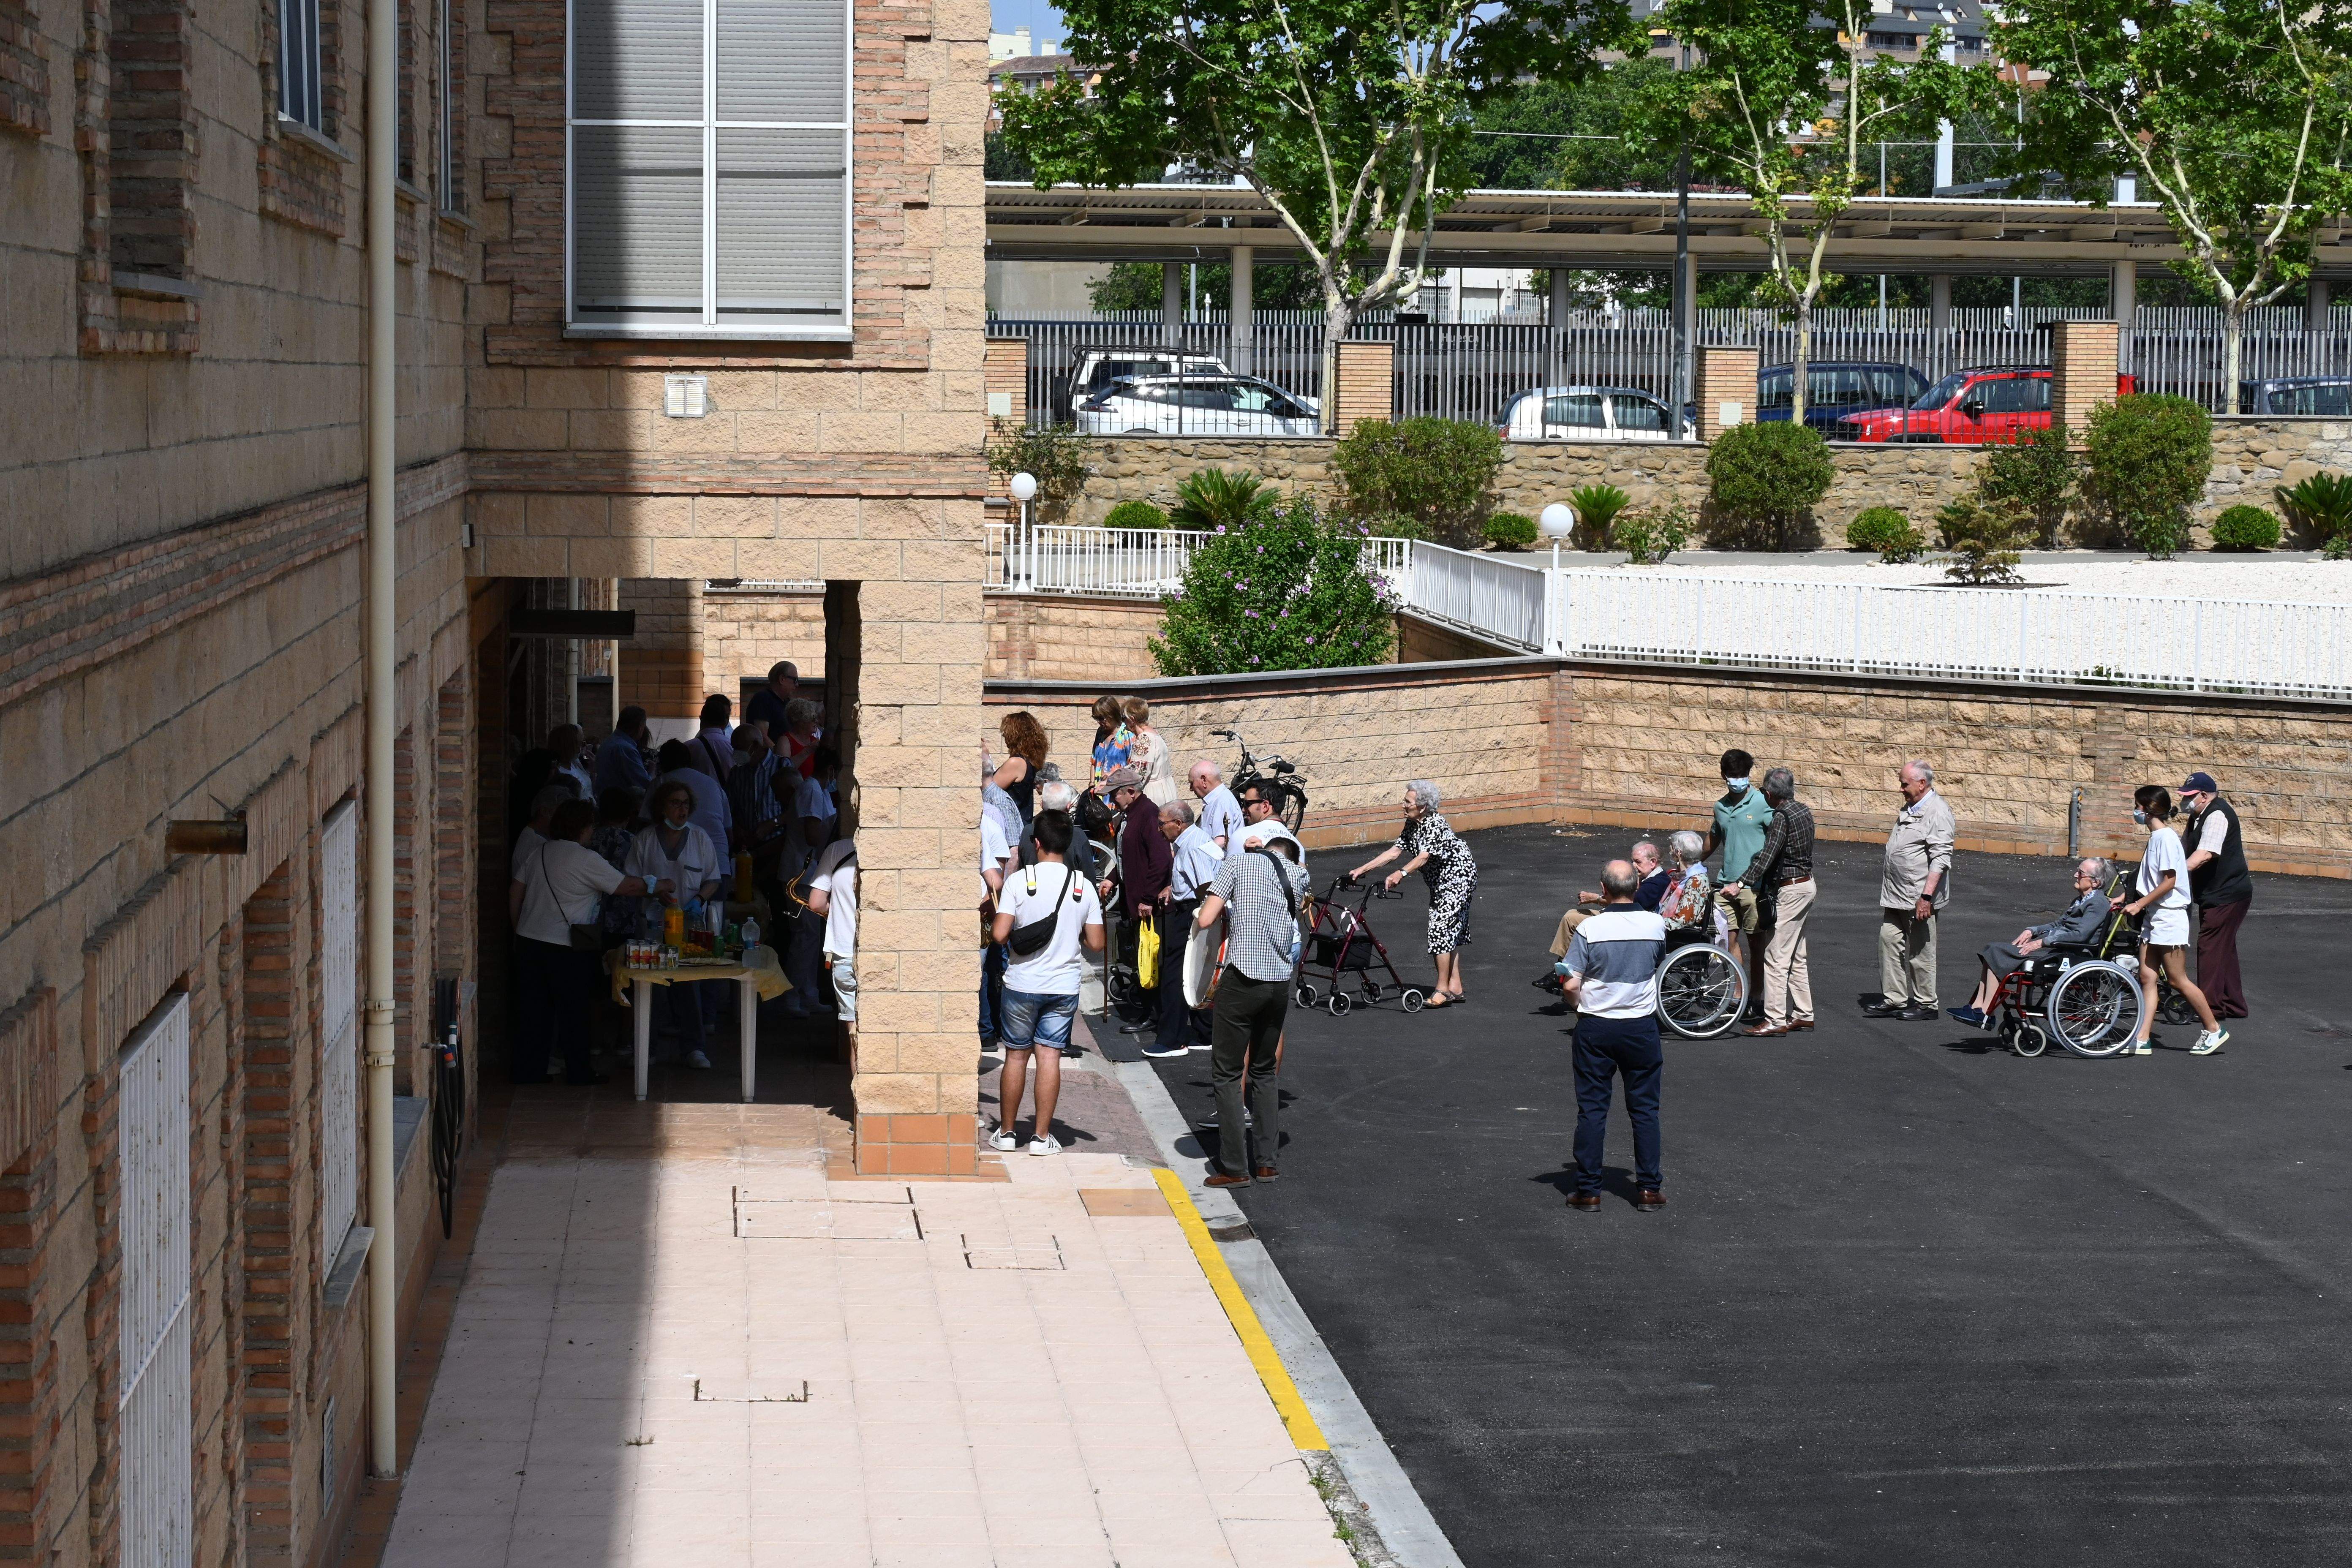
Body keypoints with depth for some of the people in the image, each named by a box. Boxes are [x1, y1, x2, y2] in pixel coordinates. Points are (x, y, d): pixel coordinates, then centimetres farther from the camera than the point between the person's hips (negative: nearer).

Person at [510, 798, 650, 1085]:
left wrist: (519, 929, 19)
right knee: (573, 1012, 5)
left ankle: (527, 1070, 14)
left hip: (529, 942, 6)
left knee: (534, 1010, 11)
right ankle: (577, 1071, 11)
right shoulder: (586, 859, -12)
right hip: (566, 949, -6)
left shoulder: (540, 853, 9)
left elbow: (515, 891, 11)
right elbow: (625, 886, -8)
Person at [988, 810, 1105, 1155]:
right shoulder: (1083, 885, -1)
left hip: (1022, 984, -1)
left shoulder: (1020, 880, -10)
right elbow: (1096, 943, -1)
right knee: (1050, 1056, 4)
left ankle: (1006, 1133, 17)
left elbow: (1000, 935, -15)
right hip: (1064, 985, 1)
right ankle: (1041, 1137, 4)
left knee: (1016, 1055, 9)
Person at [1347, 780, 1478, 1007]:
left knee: (1441, 929, -14)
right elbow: (1394, 851, 2)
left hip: (1458, 877, -10)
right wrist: (1362, 869, -4)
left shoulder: (1435, 825, -25)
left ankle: (1443, 989, -9)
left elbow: (1424, 857, -37)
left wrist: (1401, 874, -52)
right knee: (1451, 932, 11)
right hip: (1440, 882, 10)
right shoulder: (1412, 824, 3)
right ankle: (1456, 989, 15)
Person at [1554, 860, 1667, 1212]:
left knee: (1592, 1109, 6)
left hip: (1596, 1027, -2)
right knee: (1645, 1109, 10)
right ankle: (1649, 1188, 11)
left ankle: (1588, 1190, 7)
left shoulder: (1589, 929, -14)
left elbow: (1570, 985, -14)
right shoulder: (1655, 925, -6)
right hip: (1641, 1026, 2)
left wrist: (1581, 1005, 7)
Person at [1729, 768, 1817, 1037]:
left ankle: (1775, 1020, -9)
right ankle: (1803, 1014, 21)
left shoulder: (1782, 817, -18)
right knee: (1797, 957, 16)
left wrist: (1742, 883, -31)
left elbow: (1767, 856, -27)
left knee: (1776, 958, -7)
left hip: (1789, 891, -10)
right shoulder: (1804, 810, 10)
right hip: (1807, 884, 10)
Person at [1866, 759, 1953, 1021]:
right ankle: (1894, 1000, 15)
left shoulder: (1937, 813, -15)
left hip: (1919, 900, -9)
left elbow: (1941, 858, -21)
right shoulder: (1909, 809, 16)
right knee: (1889, 940, 8)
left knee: (1920, 951, -1)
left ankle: (1926, 1004, 9)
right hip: (1897, 896, 9)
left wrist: (1927, 896, -26)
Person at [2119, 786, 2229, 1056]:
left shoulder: (2165, 837, -15)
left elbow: (2169, 882, -20)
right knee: (2147, 978, 4)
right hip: (2153, 918, 10)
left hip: (2169, 919, -10)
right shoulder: (2156, 836, 14)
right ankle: (2143, 1040, 2)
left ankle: (2214, 1029, 9)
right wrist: (2126, 900, 18)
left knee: (2178, 980, -3)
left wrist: (2139, 904, -17)